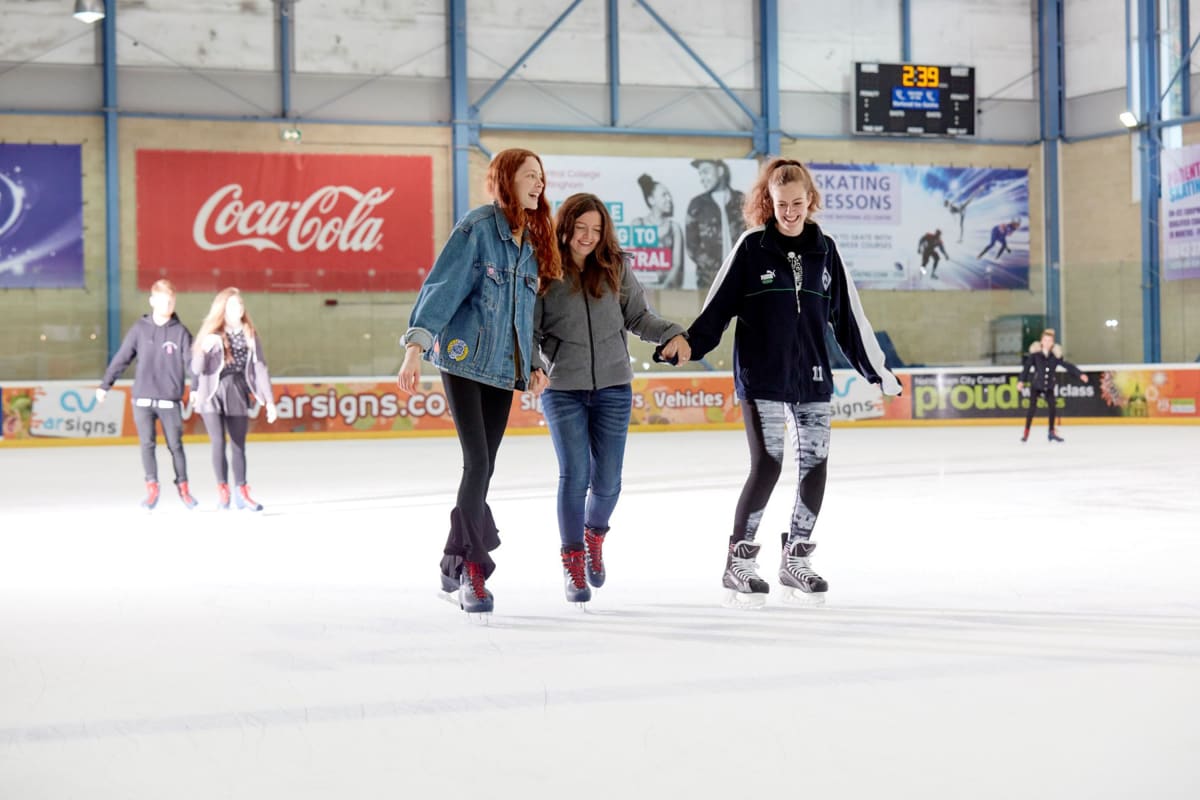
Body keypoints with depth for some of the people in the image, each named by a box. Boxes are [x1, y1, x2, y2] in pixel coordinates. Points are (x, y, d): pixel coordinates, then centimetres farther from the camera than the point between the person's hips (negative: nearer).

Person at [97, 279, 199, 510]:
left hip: (170, 400, -1)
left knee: (175, 445, 5)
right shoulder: (140, 329, 3)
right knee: (147, 444, -4)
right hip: (143, 399, 1)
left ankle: (183, 487, 19)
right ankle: (152, 489, 1)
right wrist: (105, 385, 7)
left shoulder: (181, 332, 1)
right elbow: (121, 359, 7)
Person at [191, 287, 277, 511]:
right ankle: (222, 490, 0)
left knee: (238, 445, 9)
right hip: (213, 394, -2)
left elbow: (260, 367, 4)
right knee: (219, 442, -12)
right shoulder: (212, 335, -2)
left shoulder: (250, 335, 4)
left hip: (238, 394, 2)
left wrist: (269, 400, 0)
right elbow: (197, 369, -7)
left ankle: (241, 492, 19)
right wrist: (204, 350, -28)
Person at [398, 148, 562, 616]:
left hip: (504, 368, 6)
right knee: (477, 463, -12)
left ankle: (455, 568, 17)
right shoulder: (477, 227, -7)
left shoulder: (532, 242, 14)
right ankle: (471, 567, -3)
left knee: (482, 467, 6)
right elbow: (442, 287, -13)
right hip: (464, 361, -6)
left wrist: (534, 364, 12)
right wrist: (416, 347, -22)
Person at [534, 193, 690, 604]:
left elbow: (638, 315, 8)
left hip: (613, 389, 2)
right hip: (564, 390, -2)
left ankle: (595, 534, 37)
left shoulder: (615, 267, 2)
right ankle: (572, 557, 13)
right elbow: (531, 330, -2)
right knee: (575, 476, -7)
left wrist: (672, 334, -8)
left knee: (607, 481, 5)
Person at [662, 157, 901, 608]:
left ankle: (796, 561, 18)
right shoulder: (752, 248, -3)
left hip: (812, 379, 4)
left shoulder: (823, 250, 6)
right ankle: (739, 563, 0)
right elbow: (717, 307, -4)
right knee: (767, 465, -11)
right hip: (761, 379, -4)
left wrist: (876, 369, 13)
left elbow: (847, 316, 11)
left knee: (815, 465, 3)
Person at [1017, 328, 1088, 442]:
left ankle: (1052, 432, 14)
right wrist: (1021, 381, -19)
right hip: (1036, 386, -2)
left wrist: (1080, 374, -10)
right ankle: (1026, 432, 8)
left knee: (1052, 407, -2)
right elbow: (1027, 367, -12)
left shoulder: (1056, 355, -6)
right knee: (1032, 407, -5)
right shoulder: (1035, 353, -12)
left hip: (1049, 387, 2)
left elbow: (1067, 365, -4)